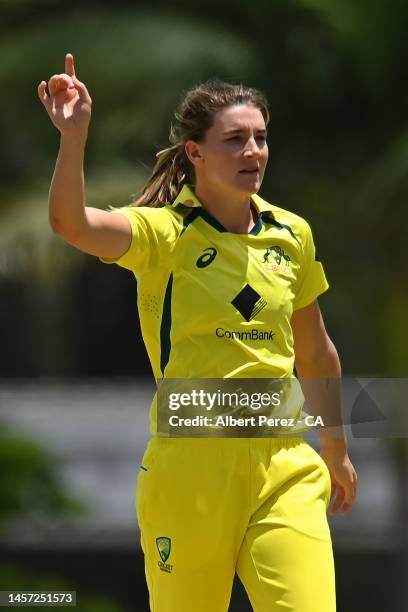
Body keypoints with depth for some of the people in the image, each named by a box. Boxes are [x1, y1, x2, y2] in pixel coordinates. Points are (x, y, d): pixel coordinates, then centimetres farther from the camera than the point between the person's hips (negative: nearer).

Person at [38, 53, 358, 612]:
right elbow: (71, 223, -25)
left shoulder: (293, 235, 9)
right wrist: (74, 134, -39)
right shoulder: (164, 232, -5)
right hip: (190, 464, -3)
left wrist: (336, 453, 29)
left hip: (284, 466, 3)